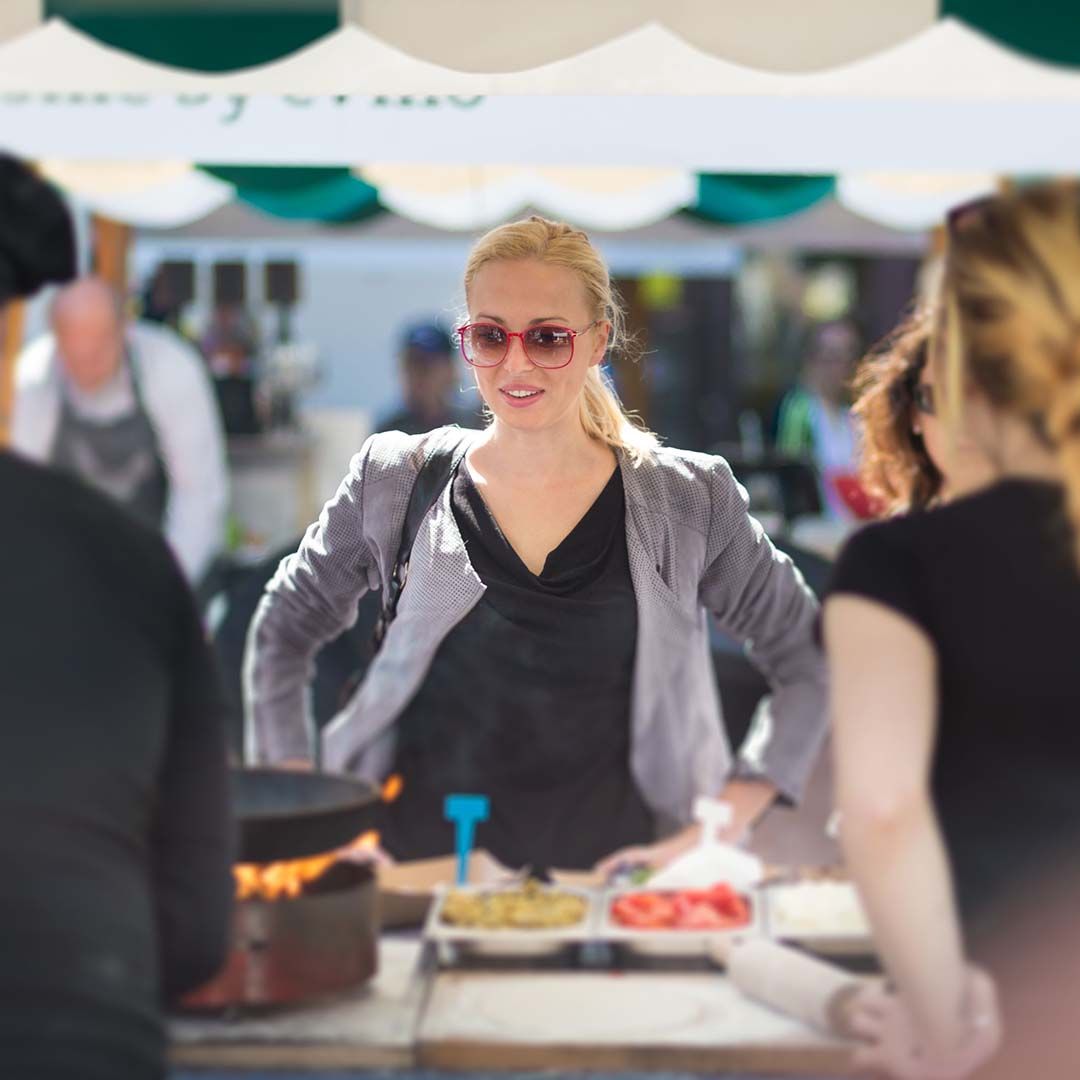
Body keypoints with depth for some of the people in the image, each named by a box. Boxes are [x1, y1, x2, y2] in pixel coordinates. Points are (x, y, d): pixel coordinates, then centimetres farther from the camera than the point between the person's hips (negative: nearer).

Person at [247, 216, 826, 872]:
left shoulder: (686, 501, 5)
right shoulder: (394, 484, 6)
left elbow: (808, 658, 10)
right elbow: (282, 632, 17)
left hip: (605, 866, 0)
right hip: (419, 865, 0)